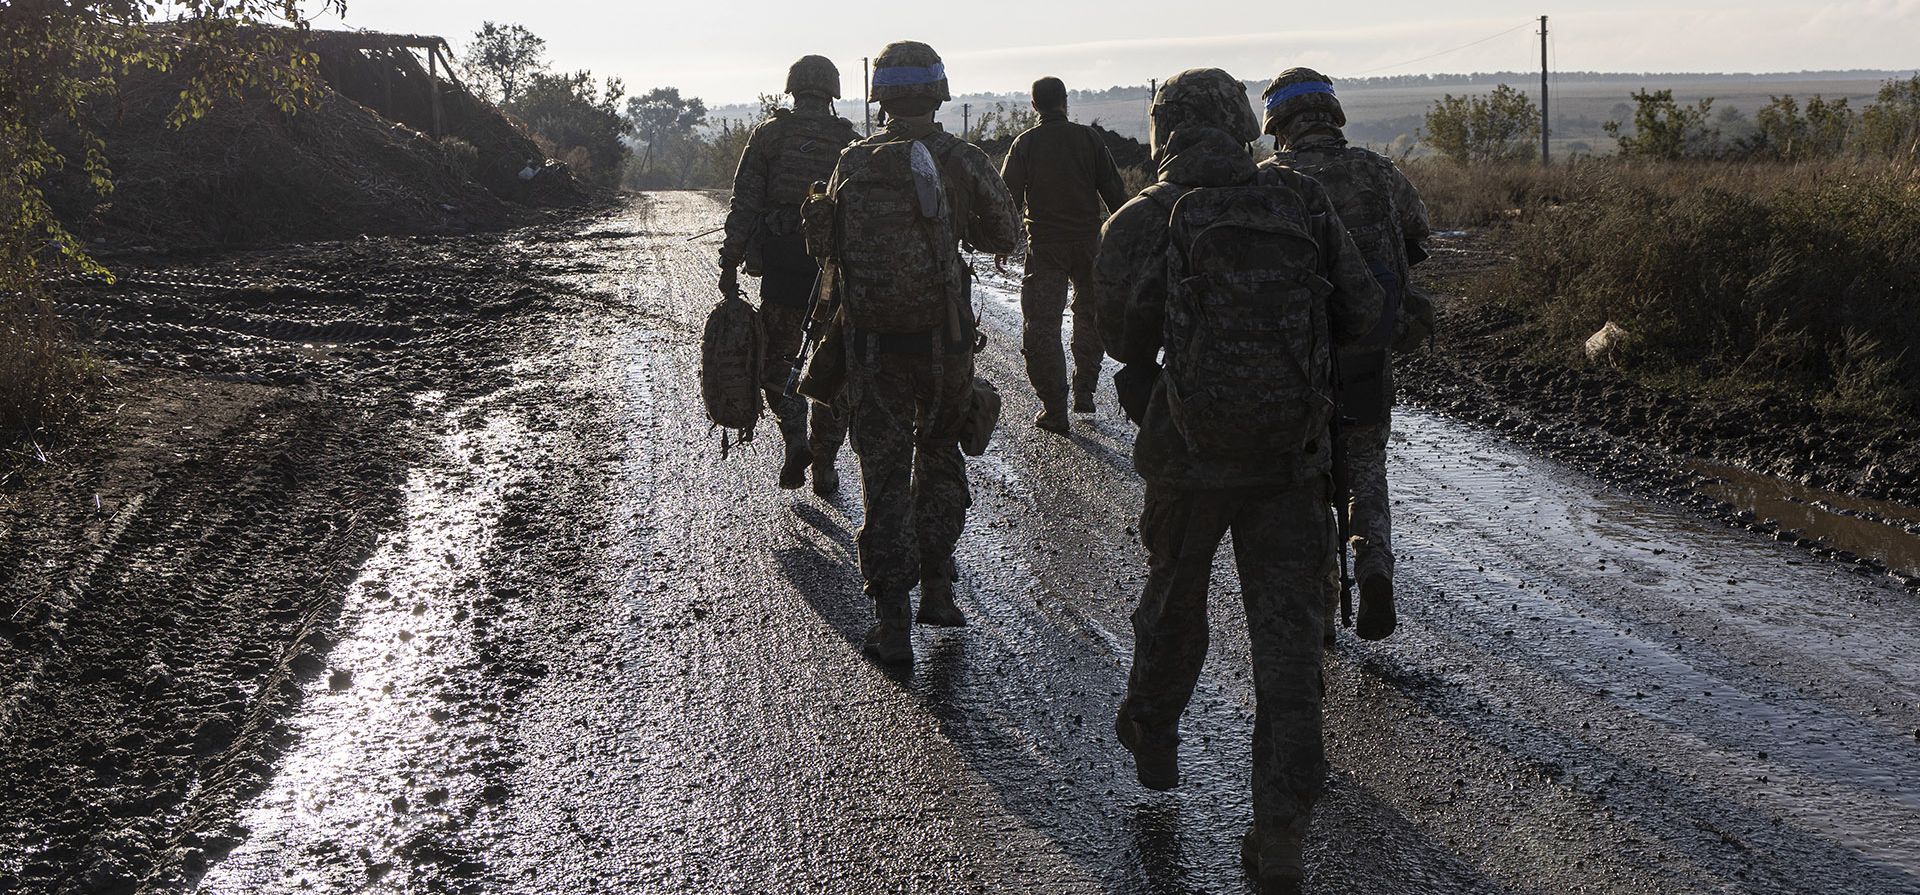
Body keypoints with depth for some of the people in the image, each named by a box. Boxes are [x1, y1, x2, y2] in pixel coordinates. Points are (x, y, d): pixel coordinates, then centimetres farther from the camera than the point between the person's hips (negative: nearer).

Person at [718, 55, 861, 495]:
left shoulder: (768, 134, 2)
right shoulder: (851, 141, 5)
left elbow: (744, 204, -3)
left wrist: (730, 264, -1)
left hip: (782, 266, -1)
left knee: (777, 358, 14)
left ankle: (796, 438, -6)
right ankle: (824, 466, 12)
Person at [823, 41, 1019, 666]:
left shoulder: (853, 163, -2)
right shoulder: (964, 161, -5)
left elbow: (831, 246, 4)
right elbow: (1005, 238, 7)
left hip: (873, 340, 0)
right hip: (946, 337, 0)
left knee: (885, 474, 6)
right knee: (940, 457, 21)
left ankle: (892, 623, 4)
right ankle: (936, 590, 24)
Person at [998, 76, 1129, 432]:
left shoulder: (1025, 143, -2)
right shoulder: (1089, 138, -1)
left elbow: (1008, 196, -2)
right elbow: (1114, 191, 1)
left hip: (1043, 245, -1)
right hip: (1088, 242, 1)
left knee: (1041, 325, 2)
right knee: (1090, 316, 20)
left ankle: (1054, 409, -2)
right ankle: (1084, 391, 21)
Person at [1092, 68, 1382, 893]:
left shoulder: (1142, 222, -8)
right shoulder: (1304, 206, -1)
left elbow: (1124, 338, -3)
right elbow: (1361, 314, 2)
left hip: (1190, 453, 0)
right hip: (1292, 454, 1)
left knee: (1173, 599, 23)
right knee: (1286, 631, 3)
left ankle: (1152, 740, 46)